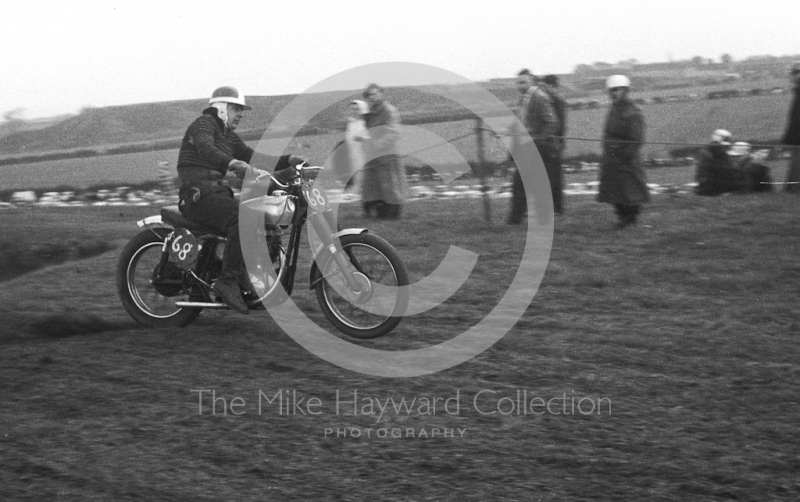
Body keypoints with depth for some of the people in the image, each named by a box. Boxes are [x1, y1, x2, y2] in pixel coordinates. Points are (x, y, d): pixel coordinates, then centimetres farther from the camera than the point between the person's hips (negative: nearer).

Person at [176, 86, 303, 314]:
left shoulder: (229, 136, 25)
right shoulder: (204, 123, -4)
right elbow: (205, 149, -25)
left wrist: (289, 160, 3)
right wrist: (234, 163, -43)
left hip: (217, 192, 9)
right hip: (198, 193, -9)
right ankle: (227, 281, -28)